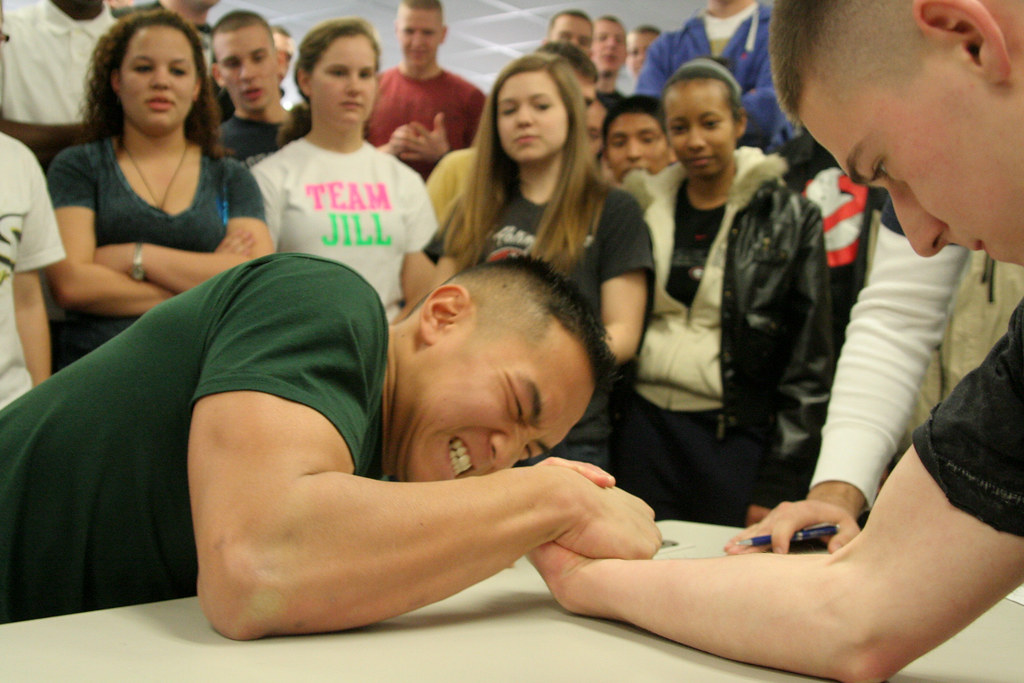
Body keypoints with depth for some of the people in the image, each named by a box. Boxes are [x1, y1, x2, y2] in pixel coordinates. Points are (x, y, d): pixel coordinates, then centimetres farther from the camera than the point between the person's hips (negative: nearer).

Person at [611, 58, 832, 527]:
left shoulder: (790, 220, 0)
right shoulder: (642, 209, 9)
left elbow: (810, 368, -2)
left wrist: (778, 486, -7)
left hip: (736, 436, -2)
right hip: (645, 428, 3)